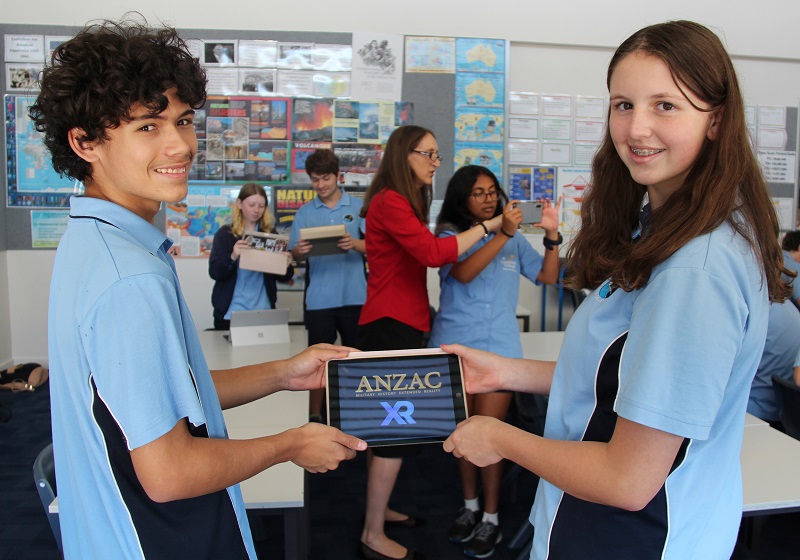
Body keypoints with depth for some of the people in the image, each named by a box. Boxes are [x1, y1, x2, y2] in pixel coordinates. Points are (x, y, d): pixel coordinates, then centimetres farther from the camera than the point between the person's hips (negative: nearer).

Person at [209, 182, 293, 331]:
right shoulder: (225, 233, 0)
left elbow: (283, 278, 5)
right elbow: (214, 272, -9)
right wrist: (232, 257, -27)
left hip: (263, 311, 2)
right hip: (230, 312, -2)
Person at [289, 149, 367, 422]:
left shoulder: (358, 207, 5)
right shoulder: (304, 212, 9)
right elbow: (294, 254, 5)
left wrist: (355, 244, -22)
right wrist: (300, 251, -18)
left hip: (354, 296, 0)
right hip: (319, 298, 1)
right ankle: (314, 414, 17)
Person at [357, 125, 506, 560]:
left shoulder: (405, 202, 20)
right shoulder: (390, 202, -14)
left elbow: (421, 255, 13)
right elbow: (432, 252, -24)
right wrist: (486, 226, -19)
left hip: (397, 326, 11)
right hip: (391, 328, -11)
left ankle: (377, 509, 31)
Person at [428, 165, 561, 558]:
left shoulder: (514, 238, 8)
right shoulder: (449, 236, 0)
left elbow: (548, 277, 6)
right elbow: (463, 272, -19)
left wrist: (552, 235, -8)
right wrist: (503, 234, -27)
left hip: (499, 348, 0)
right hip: (455, 345, 0)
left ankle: (491, 519, 12)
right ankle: (470, 506, 28)